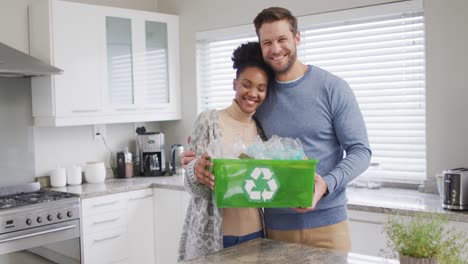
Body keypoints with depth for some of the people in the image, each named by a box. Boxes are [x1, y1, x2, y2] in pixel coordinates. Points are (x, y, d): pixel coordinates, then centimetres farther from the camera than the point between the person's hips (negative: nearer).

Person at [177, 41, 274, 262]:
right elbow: (193, 187, -9)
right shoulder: (209, 120, -8)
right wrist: (197, 172, -30)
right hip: (212, 235, -4)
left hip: (254, 232, 4)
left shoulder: (262, 129, 6)